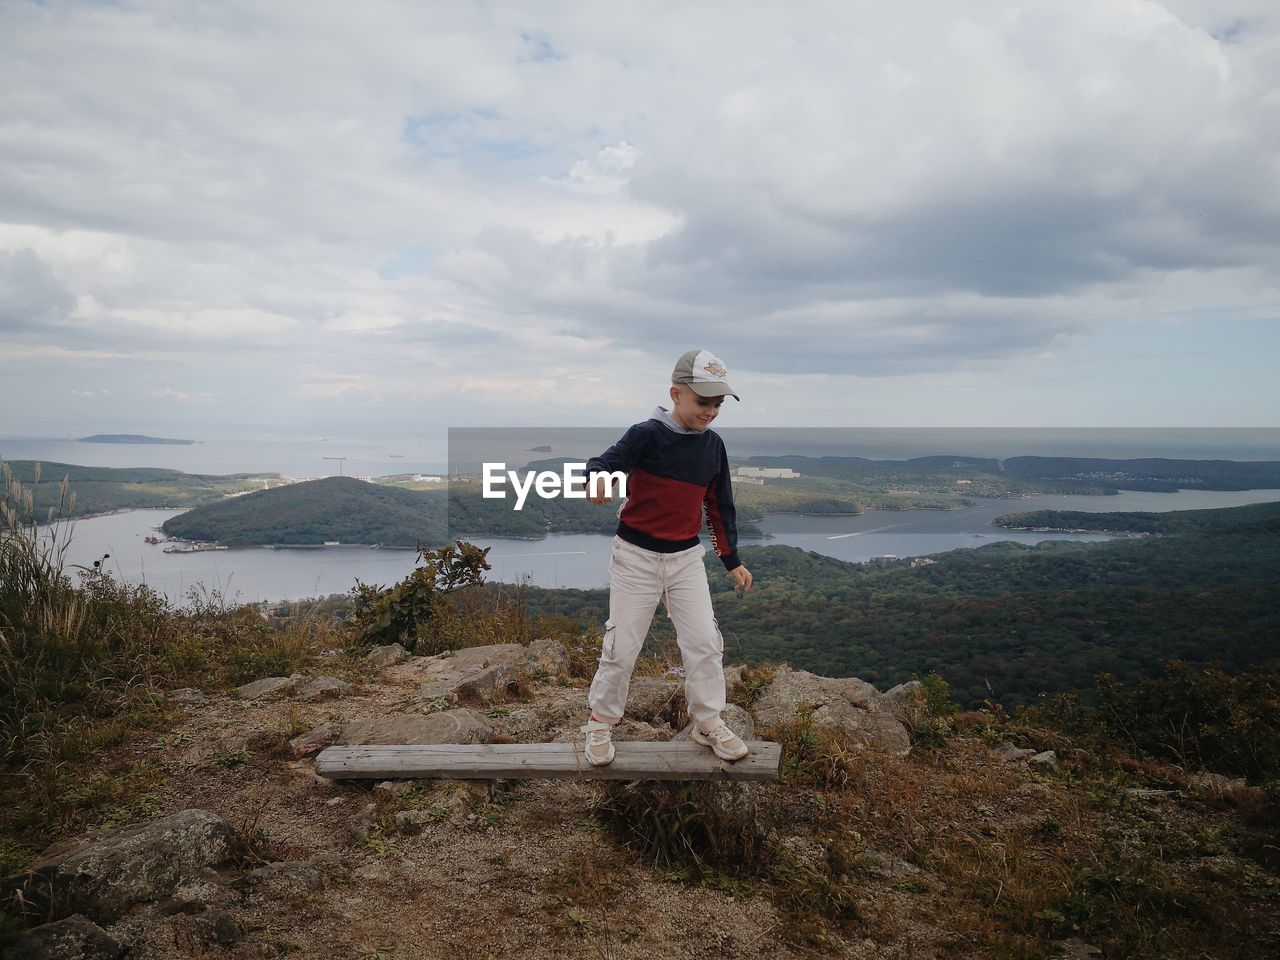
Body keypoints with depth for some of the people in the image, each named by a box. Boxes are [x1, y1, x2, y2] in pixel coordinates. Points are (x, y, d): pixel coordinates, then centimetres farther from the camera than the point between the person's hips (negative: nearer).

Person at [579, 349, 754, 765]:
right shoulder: (647, 434, -15)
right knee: (622, 647, 2)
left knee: (705, 642, 4)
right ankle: (600, 723, 22)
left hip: (687, 557, 5)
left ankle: (708, 722, 22)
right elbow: (607, 462, -28)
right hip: (637, 555, -4)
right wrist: (596, 480, -53)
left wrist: (732, 560, 13)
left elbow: (720, 507, 11)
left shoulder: (713, 445, 2)